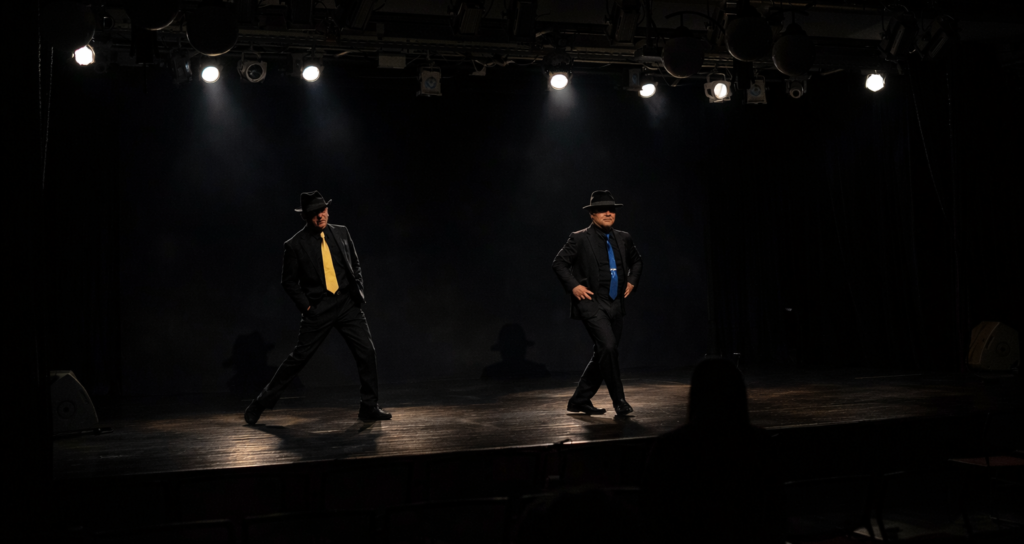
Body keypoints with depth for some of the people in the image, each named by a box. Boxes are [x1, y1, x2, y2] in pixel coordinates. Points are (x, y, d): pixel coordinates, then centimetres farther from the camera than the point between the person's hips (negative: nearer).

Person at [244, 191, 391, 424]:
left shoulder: (341, 232, 6)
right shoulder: (295, 245, -5)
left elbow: (355, 264, 17)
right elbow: (288, 281, 1)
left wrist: (358, 290, 6)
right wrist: (306, 306, -6)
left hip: (348, 304, 3)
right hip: (318, 308, -3)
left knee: (367, 352, -4)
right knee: (299, 357, 1)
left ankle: (369, 406, 10)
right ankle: (262, 401, 17)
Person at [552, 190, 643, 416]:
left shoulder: (623, 238, 10)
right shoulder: (580, 238, -6)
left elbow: (636, 260, 27)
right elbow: (559, 263, -4)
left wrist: (632, 281, 13)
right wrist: (574, 286, -13)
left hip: (615, 304, 6)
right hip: (592, 303, -6)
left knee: (603, 354, 9)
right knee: (608, 347, -20)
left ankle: (579, 400, 23)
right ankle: (618, 399, -4)